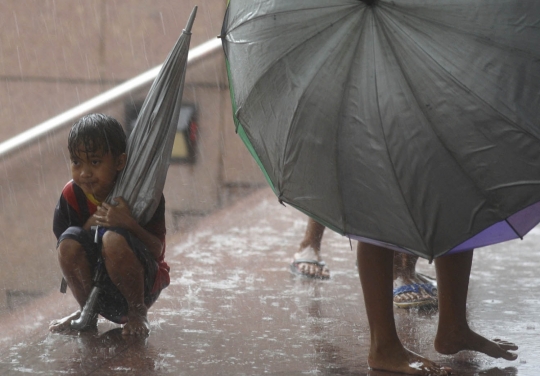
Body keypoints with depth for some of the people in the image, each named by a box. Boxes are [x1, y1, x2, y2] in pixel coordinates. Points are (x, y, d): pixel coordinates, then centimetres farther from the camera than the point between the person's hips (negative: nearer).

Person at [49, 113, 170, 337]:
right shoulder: (72, 195, -8)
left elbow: (157, 250, -21)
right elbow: (64, 250, -8)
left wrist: (129, 224, -39)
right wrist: (89, 225, -26)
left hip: (143, 282, -3)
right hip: (97, 284, 4)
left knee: (114, 239, -33)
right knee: (70, 239, -24)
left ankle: (138, 313, -9)